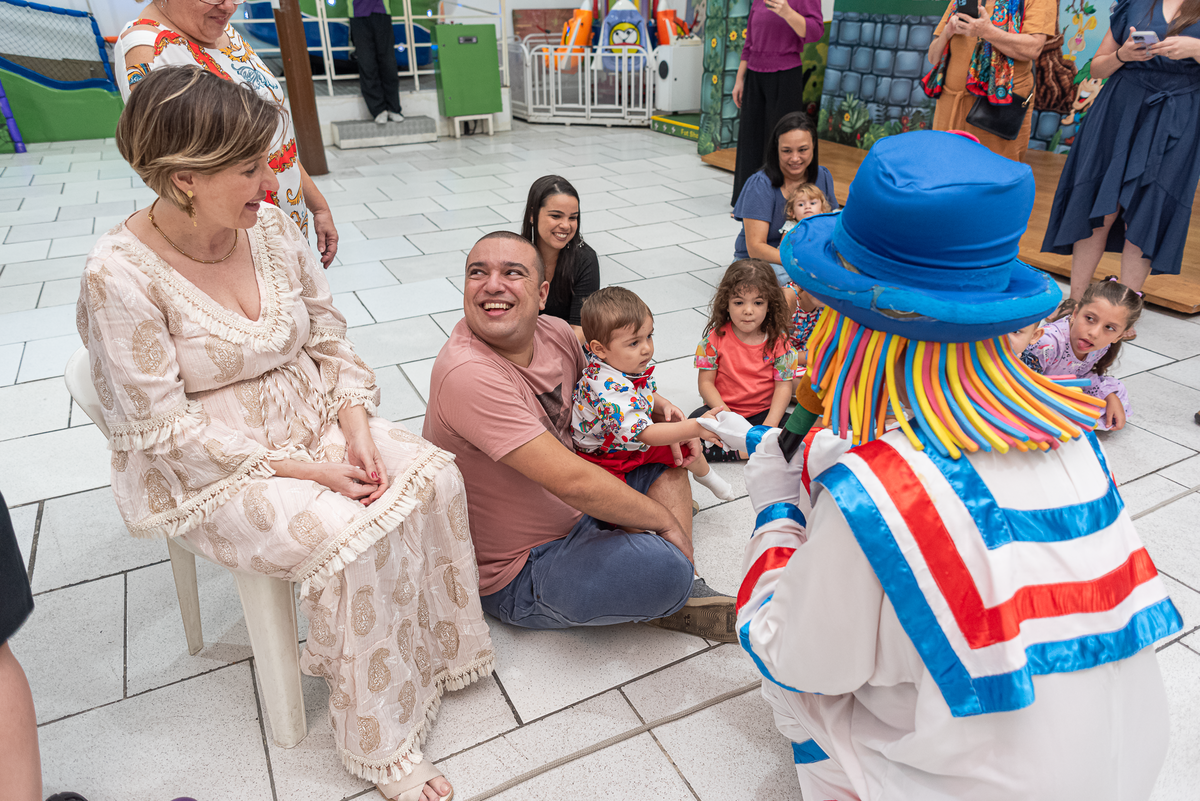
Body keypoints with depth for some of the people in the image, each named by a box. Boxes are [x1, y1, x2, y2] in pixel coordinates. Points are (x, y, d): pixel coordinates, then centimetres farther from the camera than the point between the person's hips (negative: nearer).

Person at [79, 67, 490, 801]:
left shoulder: (273, 228, -3)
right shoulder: (121, 274, -21)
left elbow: (331, 340, 4)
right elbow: (164, 431, -19)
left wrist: (355, 425, -12)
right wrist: (298, 469, -21)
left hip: (311, 421, 6)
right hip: (207, 469, -5)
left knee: (436, 479, -16)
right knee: (350, 537, -27)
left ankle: (434, 653, 5)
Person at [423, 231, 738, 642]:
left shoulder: (554, 332, -6)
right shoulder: (468, 375, -31)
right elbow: (573, 482, -33)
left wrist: (656, 408, -2)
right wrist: (667, 519, -19)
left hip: (576, 510, 9)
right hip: (516, 577, -9)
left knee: (667, 454, 10)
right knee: (664, 565, -28)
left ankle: (684, 591, -1)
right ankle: (669, 597, 8)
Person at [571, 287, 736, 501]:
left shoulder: (631, 365, -10)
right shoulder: (610, 388, -39)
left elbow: (647, 393, 14)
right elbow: (646, 433, -42)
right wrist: (695, 428, -46)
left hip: (637, 444, 8)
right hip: (603, 458, -8)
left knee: (687, 441, 14)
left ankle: (705, 475, 44)